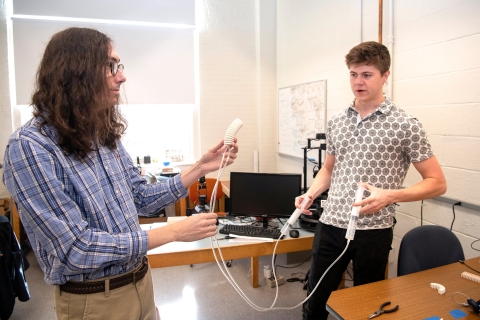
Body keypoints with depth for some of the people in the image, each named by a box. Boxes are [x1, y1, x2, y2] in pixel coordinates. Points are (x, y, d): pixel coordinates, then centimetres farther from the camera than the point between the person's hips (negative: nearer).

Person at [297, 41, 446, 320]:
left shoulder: (405, 125, -7)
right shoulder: (337, 122, 7)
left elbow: (437, 183, -5)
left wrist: (389, 196, -20)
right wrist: (311, 193, 0)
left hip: (373, 231, -4)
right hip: (330, 225, 4)